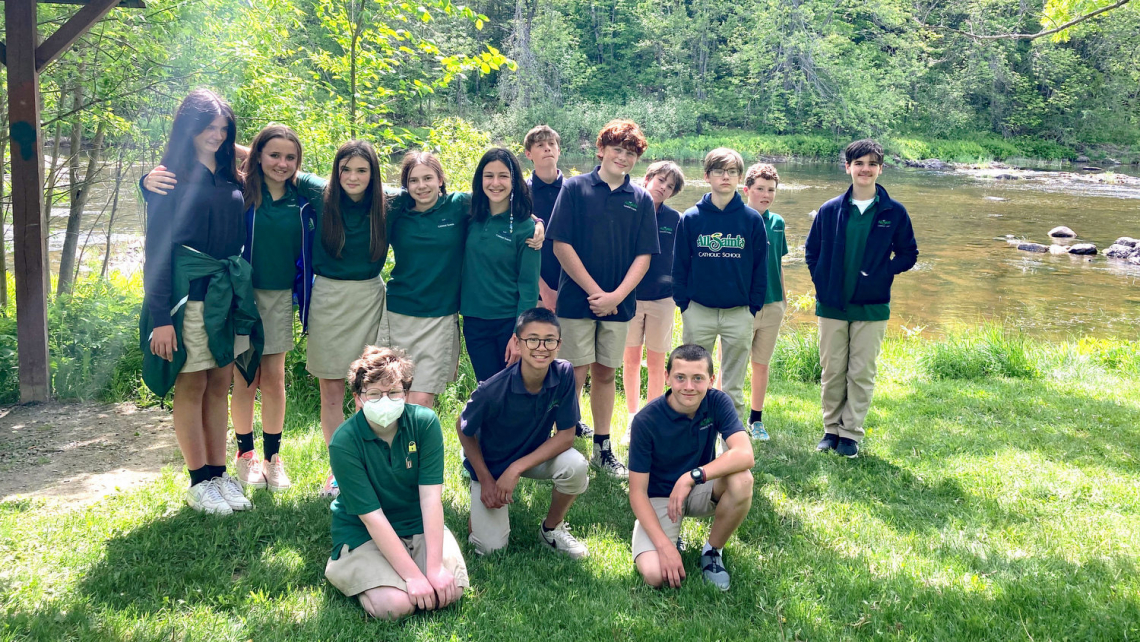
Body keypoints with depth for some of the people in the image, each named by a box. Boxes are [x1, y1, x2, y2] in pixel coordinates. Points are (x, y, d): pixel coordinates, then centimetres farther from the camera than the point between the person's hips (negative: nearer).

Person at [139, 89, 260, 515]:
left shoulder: (230, 180, 12)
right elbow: (157, 248, -8)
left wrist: (241, 295, 10)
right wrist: (160, 316, -14)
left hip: (229, 295, 6)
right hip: (189, 295, -5)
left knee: (220, 385, 10)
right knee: (192, 386, 2)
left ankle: (219, 474, 19)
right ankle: (199, 482, 11)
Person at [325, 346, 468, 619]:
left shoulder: (425, 422, -13)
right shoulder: (344, 442, -21)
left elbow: (431, 497, -17)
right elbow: (372, 518, -21)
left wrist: (434, 566, -24)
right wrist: (413, 575, -25)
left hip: (419, 525, 3)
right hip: (363, 534, -2)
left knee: (449, 588, -20)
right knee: (395, 604, -23)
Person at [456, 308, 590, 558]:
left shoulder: (564, 374, -24)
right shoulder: (493, 390, -31)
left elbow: (566, 435, -18)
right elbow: (464, 430, -12)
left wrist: (516, 469, -24)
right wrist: (486, 480, -9)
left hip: (536, 453, 2)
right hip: (491, 462, -2)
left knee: (576, 466, -29)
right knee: (490, 547, -10)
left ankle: (552, 528, 0)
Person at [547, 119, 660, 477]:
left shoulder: (641, 200, 6)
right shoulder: (575, 188, -2)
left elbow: (643, 256, 3)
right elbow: (561, 246, -7)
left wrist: (616, 295, -10)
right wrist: (595, 292, -10)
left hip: (618, 303, 3)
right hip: (576, 299, -3)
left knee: (606, 373, 11)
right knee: (576, 374, -1)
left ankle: (602, 449, 22)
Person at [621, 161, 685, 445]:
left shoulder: (673, 219, 1)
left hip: (663, 298, 1)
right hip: (629, 296, -1)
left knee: (657, 362, 8)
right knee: (631, 360, 7)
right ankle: (633, 422, 19)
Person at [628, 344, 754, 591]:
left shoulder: (717, 402, -15)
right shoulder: (646, 420, -22)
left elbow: (745, 454, -30)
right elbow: (637, 492, -19)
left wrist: (692, 476, -40)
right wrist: (664, 546, -28)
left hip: (700, 491, 3)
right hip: (659, 498, -3)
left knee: (741, 480, -30)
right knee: (655, 574, -27)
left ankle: (713, 550, -3)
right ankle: (670, 539, 10)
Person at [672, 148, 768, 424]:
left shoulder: (752, 219, 1)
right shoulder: (691, 218, 1)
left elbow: (760, 267, 4)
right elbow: (679, 266, 4)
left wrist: (753, 306, -1)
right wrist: (683, 304, -1)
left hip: (739, 313, 0)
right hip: (698, 312, 0)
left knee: (733, 389, 8)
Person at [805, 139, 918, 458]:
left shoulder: (894, 212, -1)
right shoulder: (830, 209, 2)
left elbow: (908, 253, 6)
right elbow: (811, 251, 11)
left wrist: (881, 274, -8)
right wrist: (823, 282, 0)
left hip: (872, 307, -1)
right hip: (832, 305, 1)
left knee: (862, 373, 3)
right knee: (832, 371, 8)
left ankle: (851, 433, 13)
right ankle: (832, 428, 22)